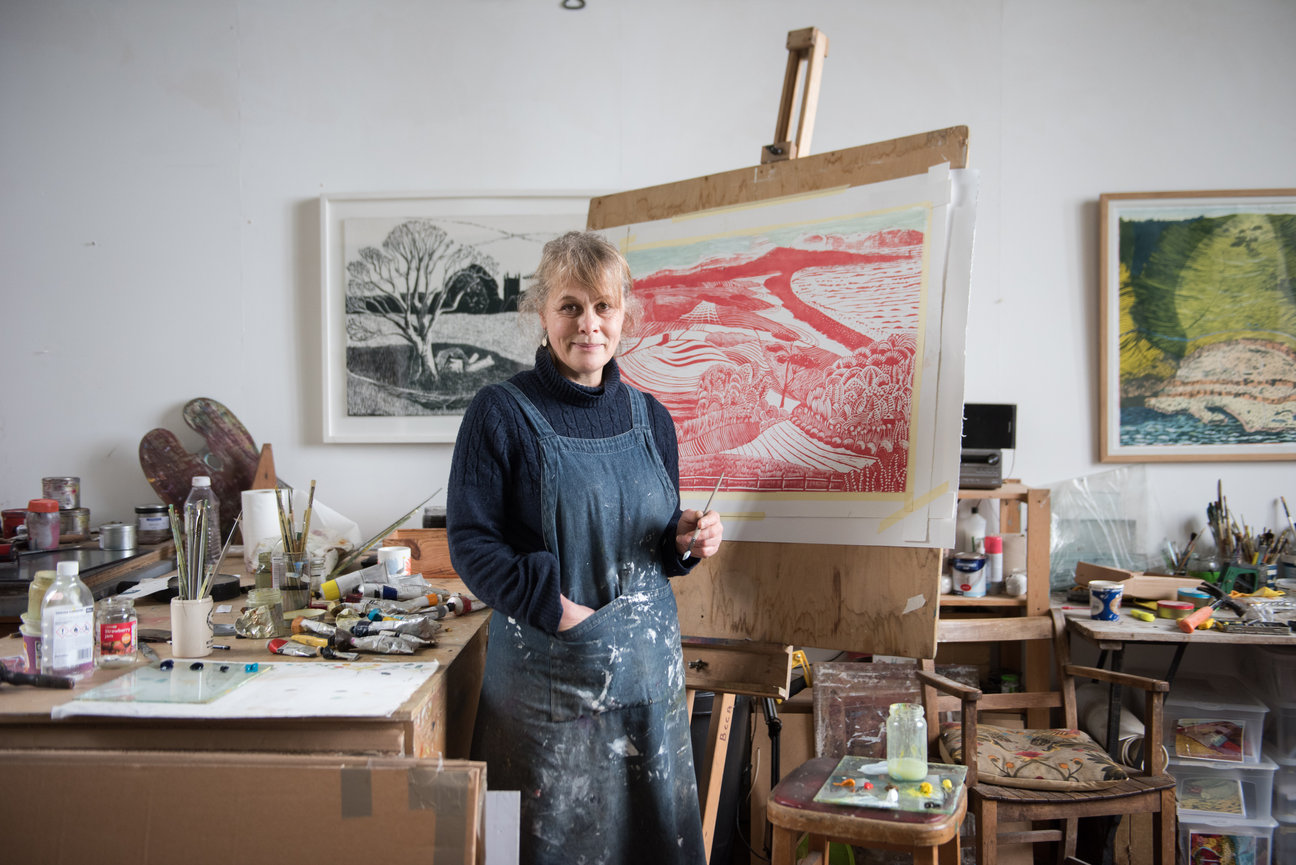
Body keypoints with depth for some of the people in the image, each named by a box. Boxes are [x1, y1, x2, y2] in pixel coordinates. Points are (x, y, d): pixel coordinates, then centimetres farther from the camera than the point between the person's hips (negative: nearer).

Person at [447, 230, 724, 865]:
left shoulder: (649, 418, 8)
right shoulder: (503, 413, -8)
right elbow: (470, 539, -10)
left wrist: (685, 542, -5)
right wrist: (553, 607, -18)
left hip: (646, 667, 5)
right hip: (545, 669, -4)